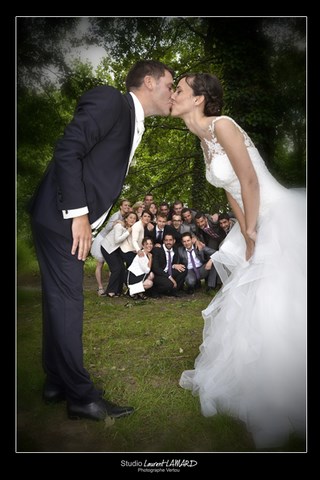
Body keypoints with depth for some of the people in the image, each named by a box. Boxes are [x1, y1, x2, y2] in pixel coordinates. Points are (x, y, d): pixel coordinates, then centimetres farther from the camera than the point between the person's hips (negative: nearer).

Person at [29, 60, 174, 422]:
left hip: (75, 220, 9)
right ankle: (81, 396, 6)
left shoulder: (134, 124, 18)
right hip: (60, 216, -9)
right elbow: (67, 151, -19)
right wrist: (77, 214, -22)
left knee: (62, 301, 13)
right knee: (67, 301, -5)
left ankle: (57, 382, 26)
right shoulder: (109, 99, -9)